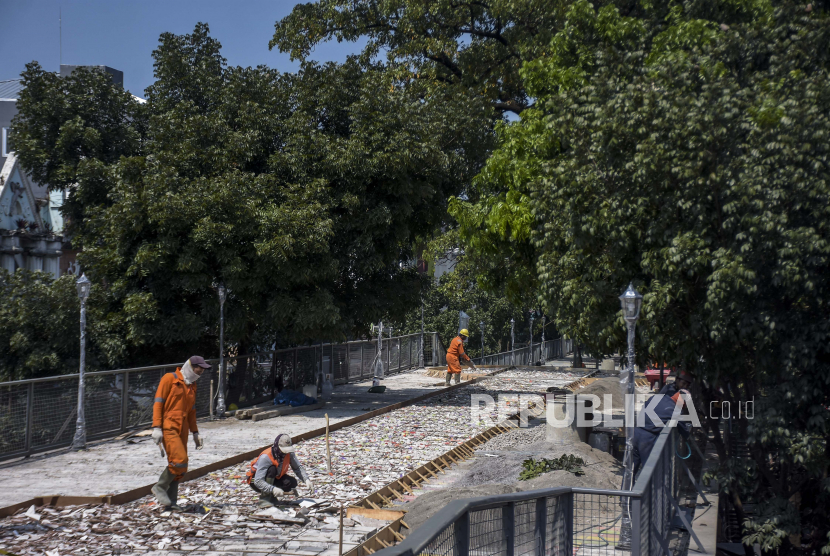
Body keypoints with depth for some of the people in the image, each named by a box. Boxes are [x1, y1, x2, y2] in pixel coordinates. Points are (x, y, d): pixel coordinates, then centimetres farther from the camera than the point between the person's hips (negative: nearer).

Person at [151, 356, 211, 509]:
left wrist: (195, 433, 22)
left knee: (179, 467, 5)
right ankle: (160, 487, -3)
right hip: (168, 427, -8)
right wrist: (157, 427, -15)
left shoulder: (192, 386, 19)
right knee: (180, 460, -20)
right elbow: (158, 402, -8)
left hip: (182, 429, 8)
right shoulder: (170, 379, -3)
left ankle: (170, 500, 11)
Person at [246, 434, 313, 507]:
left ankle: (271, 496, 1)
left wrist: (306, 479, -30)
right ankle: (264, 498, -24)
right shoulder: (265, 457, -34)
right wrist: (273, 489, -54)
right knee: (272, 469, -35)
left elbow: (298, 468, -10)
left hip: (273, 479, 6)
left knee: (292, 483, -22)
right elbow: (258, 481, -39)